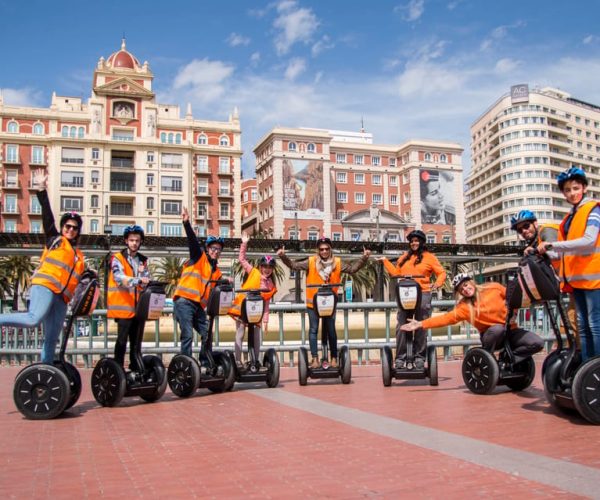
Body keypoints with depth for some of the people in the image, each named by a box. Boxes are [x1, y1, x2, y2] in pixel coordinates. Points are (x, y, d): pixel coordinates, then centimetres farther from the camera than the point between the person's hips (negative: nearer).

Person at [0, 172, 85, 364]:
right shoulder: (54, 240, 11)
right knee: (34, 319, -30)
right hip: (44, 286, -6)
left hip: (61, 297, 6)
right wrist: (42, 191, -8)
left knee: (51, 339, 4)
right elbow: (47, 216, 1)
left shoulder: (79, 256, 27)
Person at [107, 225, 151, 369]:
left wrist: (143, 274, -11)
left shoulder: (143, 260, 15)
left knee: (137, 341, 10)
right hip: (124, 307, -5)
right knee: (122, 340, -5)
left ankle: (136, 369, 18)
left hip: (139, 307, 5)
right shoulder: (117, 258, -1)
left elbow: (147, 281, 10)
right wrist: (138, 280, -33)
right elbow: (119, 278, -18)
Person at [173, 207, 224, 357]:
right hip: (184, 301, -7)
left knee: (206, 334, 4)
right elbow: (193, 241, -13)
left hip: (199, 305, 7)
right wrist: (186, 223, -28)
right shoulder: (199, 257, 4)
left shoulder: (216, 271, 21)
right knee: (187, 334, -12)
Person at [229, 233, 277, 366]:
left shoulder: (270, 284, 8)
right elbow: (242, 259, -5)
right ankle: (238, 361, 4)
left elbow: (266, 303, 10)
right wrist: (244, 243, -13)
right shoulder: (253, 272, 0)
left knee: (256, 336, 5)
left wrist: (265, 320, 6)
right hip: (242, 308, -3)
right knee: (240, 334, -1)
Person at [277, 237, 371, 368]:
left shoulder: (337, 263, 2)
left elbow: (352, 269, 2)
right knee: (313, 330, 2)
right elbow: (294, 265, -7)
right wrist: (283, 257, -20)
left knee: (331, 331, 9)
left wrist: (364, 258, -8)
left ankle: (334, 358, 18)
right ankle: (315, 359, 7)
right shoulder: (311, 262, -4)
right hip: (313, 302, -1)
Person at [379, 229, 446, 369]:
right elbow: (396, 273, 21)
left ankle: (419, 357, 7)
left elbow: (441, 273, 3)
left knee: (421, 328, 0)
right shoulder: (404, 257, 19)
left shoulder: (429, 257, 7)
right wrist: (385, 261, 19)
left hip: (423, 295, -3)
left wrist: (437, 284, -15)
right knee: (401, 327, -4)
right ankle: (400, 358, -1)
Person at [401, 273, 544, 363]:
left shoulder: (494, 288, -5)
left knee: (537, 343, -22)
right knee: (497, 328, -37)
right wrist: (421, 324, -28)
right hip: (491, 336, -2)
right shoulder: (464, 307, -10)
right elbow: (446, 318, -19)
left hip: (511, 330, 2)